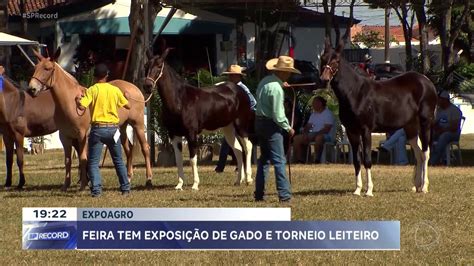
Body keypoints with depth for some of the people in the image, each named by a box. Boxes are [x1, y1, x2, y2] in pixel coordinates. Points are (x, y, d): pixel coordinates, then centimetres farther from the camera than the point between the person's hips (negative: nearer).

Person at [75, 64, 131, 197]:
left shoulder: (92, 90, -6)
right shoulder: (115, 90, 4)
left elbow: (82, 107, -18)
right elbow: (128, 106, 14)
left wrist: (77, 100, 4)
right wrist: (123, 97, 34)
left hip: (98, 128, -3)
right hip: (113, 128, 3)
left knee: (93, 162, 1)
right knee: (118, 161, 17)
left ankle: (96, 189, -12)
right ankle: (125, 188, 19)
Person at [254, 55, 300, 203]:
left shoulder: (265, 81, 7)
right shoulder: (276, 88, -21)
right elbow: (278, 115, -21)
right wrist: (288, 128, -8)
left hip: (259, 122, 9)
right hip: (271, 125, -9)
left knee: (264, 158, 17)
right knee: (279, 160, -6)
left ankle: (259, 193, 19)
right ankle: (284, 195, -7)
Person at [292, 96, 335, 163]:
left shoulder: (328, 114, -7)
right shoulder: (314, 114, 19)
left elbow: (326, 129, -17)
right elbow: (308, 126, 16)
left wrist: (314, 135, -24)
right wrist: (304, 133, -7)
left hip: (327, 136, -8)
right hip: (313, 135, 8)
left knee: (319, 138, -42)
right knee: (297, 138, -7)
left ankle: (317, 159, -33)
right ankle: (299, 160, -15)